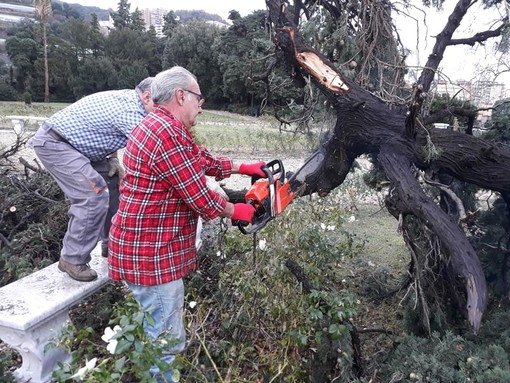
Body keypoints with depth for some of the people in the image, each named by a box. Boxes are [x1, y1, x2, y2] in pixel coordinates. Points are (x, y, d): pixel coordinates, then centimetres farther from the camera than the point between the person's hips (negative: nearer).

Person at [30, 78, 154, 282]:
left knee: (114, 184, 8)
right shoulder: (130, 110, -27)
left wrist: (112, 159, -2)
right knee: (94, 196, -21)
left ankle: (111, 245, 19)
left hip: (75, 143, 10)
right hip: (53, 142, -10)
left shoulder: (127, 100, 3)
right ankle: (72, 259, -6)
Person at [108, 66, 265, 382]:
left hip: (153, 247, 11)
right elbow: (200, 196, -20)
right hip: (151, 253, -11)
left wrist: (243, 168, 23)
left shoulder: (161, 125, 11)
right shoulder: (168, 132, -23)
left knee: (164, 335, 25)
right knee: (165, 343, 5)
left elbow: (203, 159, 22)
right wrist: (235, 210, -2)